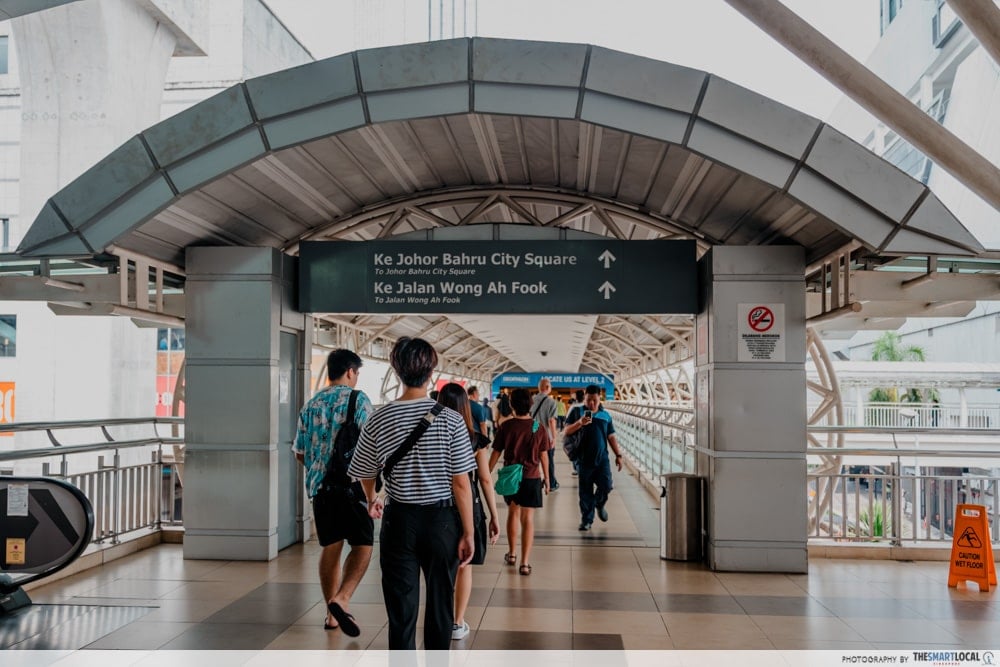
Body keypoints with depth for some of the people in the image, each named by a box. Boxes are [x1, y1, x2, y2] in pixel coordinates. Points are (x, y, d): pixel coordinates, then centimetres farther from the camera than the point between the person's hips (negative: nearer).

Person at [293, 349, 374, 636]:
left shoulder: (311, 405, 13)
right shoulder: (358, 399, -4)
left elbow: (299, 452, 17)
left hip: (318, 484, 6)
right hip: (351, 483, -6)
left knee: (330, 547, 13)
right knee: (362, 545, 2)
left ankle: (332, 613, 18)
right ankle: (341, 599, -17)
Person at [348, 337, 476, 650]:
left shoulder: (379, 419, -6)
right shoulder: (450, 419, -12)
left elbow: (365, 473, 8)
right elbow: (461, 483, -11)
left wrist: (373, 500, 29)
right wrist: (467, 533, -2)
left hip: (399, 520, 1)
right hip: (442, 519, -1)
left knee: (401, 611, 10)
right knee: (440, 607, 15)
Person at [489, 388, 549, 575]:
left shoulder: (506, 426, -8)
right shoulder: (538, 427, -7)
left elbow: (496, 453, -2)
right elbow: (544, 455, 0)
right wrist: (546, 477, 12)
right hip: (532, 477, -1)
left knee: (513, 512, 22)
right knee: (528, 519, 1)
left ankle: (512, 553, 32)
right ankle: (525, 563, -2)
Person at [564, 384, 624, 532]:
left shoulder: (605, 415, 10)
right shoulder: (577, 412, 3)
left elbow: (611, 437, 15)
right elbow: (567, 431, -4)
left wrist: (618, 455, 10)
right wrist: (580, 423, -21)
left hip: (602, 459, 2)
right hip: (584, 459, -1)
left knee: (606, 485, -10)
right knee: (585, 492, 3)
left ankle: (599, 503, 22)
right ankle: (586, 519, 15)